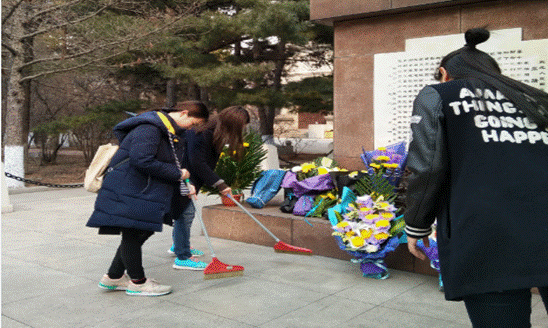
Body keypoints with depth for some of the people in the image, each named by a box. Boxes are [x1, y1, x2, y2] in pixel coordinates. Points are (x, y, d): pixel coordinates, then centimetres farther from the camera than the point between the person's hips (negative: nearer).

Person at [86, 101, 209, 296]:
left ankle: (114, 277, 29)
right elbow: (143, 161, -30)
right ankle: (138, 282, 15)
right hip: (128, 192, -11)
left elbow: (175, 163, 20)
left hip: (147, 193, 11)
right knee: (133, 235, 1)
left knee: (142, 233, 15)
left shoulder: (176, 133, 14)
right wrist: (177, 174, -23)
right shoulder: (149, 128, -20)